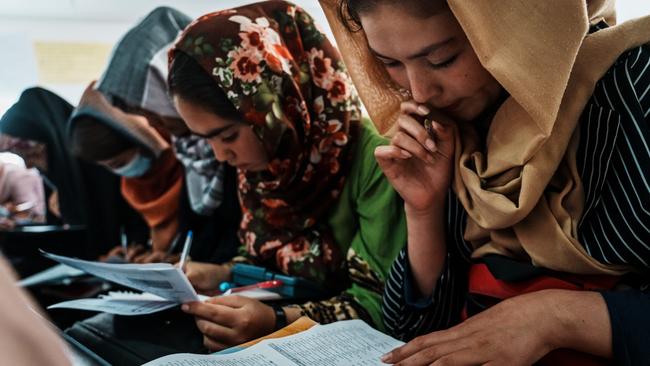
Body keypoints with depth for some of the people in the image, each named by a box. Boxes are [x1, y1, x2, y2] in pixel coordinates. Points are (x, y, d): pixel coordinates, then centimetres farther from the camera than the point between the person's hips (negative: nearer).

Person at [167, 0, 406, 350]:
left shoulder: (373, 158, -24)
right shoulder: (263, 156, -3)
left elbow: (384, 304, -20)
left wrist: (278, 321, -32)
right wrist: (223, 275, -5)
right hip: (285, 307, 6)